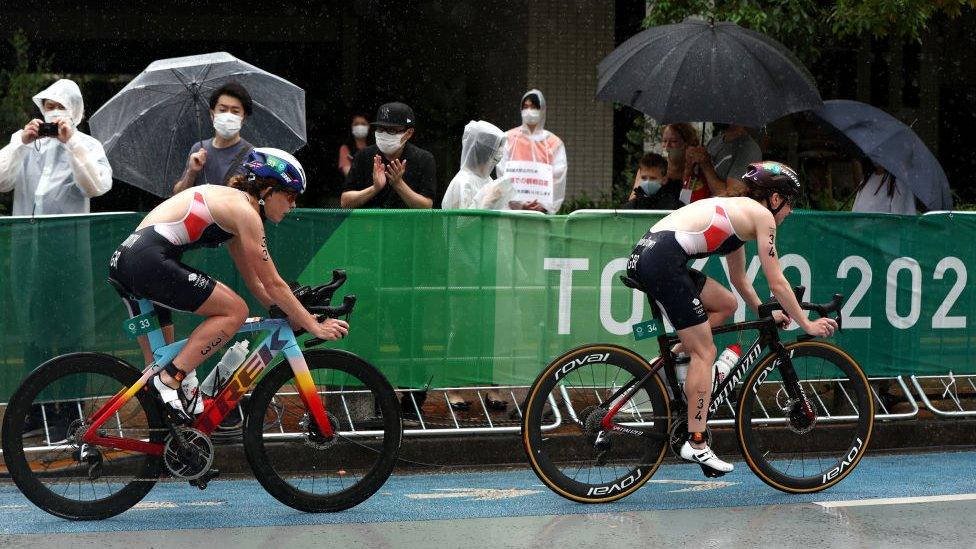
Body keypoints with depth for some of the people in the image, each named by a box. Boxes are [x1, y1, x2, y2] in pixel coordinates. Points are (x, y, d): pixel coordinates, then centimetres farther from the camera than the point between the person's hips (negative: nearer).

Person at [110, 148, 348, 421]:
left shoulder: (228, 200, 24)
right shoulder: (244, 210, -5)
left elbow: (255, 282, 27)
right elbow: (273, 285, -5)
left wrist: (292, 316, 24)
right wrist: (315, 326, 2)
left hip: (122, 260, 10)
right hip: (149, 260, -10)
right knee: (235, 311, -6)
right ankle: (172, 378, -8)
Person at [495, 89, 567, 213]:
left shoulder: (554, 143, 9)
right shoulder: (508, 139, 8)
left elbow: (558, 180, 3)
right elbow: (502, 175, 1)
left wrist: (545, 205, -10)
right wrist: (518, 204, -10)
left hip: (544, 210, 1)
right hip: (513, 209, -1)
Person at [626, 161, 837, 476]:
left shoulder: (738, 211, 29)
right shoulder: (762, 215, 4)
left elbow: (739, 279, 38)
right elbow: (777, 283, 4)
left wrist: (765, 314, 41)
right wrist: (807, 325, 12)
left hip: (644, 254, 9)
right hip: (664, 261, -9)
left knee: (726, 304, 21)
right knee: (705, 352, -2)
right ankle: (696, 444, -3)